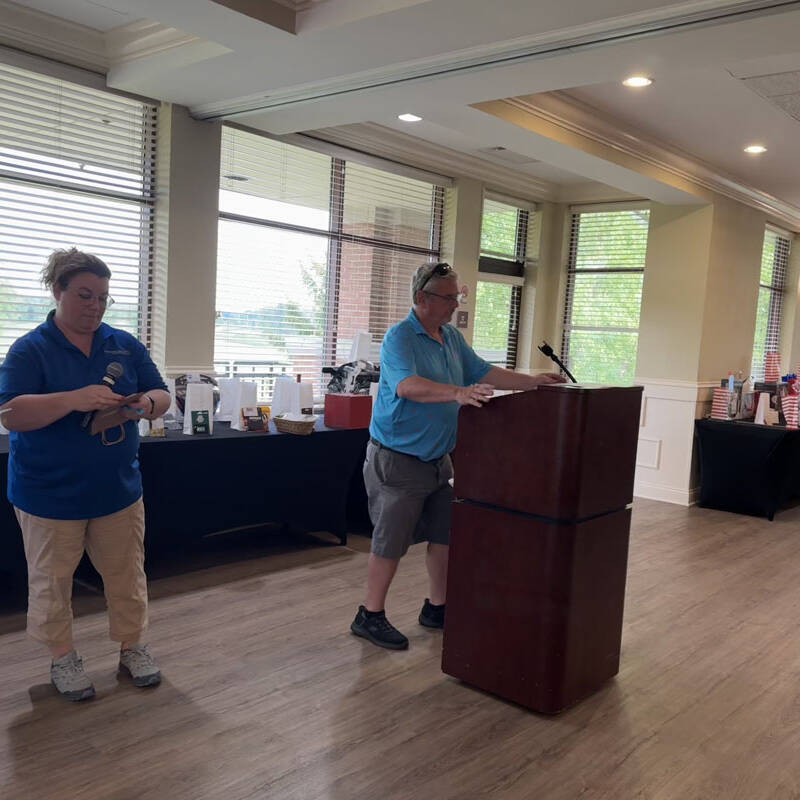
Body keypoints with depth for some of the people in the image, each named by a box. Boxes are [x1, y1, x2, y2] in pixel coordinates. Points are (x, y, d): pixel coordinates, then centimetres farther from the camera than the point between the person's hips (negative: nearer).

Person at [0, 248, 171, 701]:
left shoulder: (126, 345, 2)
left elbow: (162, 396, 3)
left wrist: (146, 404, -22)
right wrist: (74, 399, -34)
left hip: (118, 488, 3)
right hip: (49, 494, -3)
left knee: (128, 574, 12)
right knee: (52, 580, 11)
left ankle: (133, 646, 31)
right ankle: (63, 658, 30)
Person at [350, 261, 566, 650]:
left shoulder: (452, 338, 11)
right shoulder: (399, 337, -16)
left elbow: (483, 373, 17)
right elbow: (407, 386, -32)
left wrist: (533, 382, 11)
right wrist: (457, 393, -44)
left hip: (438, 459, 8)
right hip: (398, 458, -8)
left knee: (444, 534, 15)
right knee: (390, 541, 0)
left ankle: (437, 608, 30)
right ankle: (370, 616, 16)